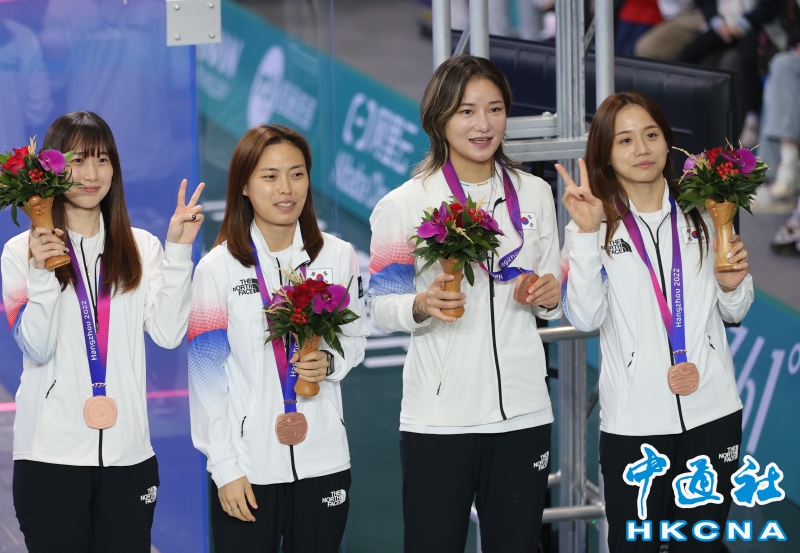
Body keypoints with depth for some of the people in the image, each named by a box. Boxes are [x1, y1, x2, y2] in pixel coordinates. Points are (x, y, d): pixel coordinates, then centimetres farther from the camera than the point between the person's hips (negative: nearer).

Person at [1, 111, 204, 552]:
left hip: (128, 454, 2)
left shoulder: (141, 247, 9)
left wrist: (178, 251, -7)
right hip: (51, 455, -2)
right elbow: (36, 349, -7)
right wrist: (41, 274, -19)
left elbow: (169, 333, -3)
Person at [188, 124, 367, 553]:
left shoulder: (337, 257, 2)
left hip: (324, 461, 2)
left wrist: (331, 362, -9)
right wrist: (225, 468, -8)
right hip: (249, 466, -2)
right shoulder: (218, 268, -5)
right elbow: (207, 376, -4)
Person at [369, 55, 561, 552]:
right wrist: (422, 305, -21)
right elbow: (381, 309, -1)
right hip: (438, 415, -3)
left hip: (522, 411, 3)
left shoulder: (534, 194, 9)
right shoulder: (403, 205, -3)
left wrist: (551, 296, -6)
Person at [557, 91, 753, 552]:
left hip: (712, 412, 2)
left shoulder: (701, 216, 8)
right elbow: (585, 318, -15)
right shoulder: (596, 226, 0)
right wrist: (587, 233, -20)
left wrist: (732, 285, -4)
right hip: (634, 422, -2)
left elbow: (735, 313, 17)